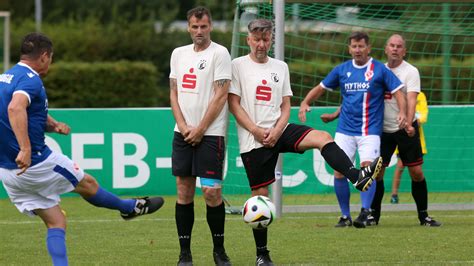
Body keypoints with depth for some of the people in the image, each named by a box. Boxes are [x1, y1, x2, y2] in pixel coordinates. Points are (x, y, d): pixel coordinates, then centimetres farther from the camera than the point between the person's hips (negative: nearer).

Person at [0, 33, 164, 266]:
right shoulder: (30, 79, -17)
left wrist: (53, 125, 11)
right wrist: (25, 149, -42)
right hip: (36, 162, -8)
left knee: (55, 222, 12)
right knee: (87, 184, 18)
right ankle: (132, 208, 41)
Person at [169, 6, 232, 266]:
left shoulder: (219, 53, -4)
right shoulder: (179, 54, 13)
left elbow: (220, 96, -9)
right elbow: (174, 93, 13)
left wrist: (200, 130, -11)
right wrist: (183, 126, -2)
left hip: (210, 133, -5)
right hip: (183, 133, 5)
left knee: (211, 191, -7)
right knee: (184, 191, 3)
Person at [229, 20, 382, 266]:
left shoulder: (280, 67, 13)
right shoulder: (238, 66, 1)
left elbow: (285, 107, 12)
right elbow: (234, 105, -5)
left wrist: (276, 131, -7)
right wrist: (256, 131, -15)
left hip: (279, 131, 3)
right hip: (253, 141, -3)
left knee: (323, 137, -23)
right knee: (260, 194, -3)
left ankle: (357, 177, -41)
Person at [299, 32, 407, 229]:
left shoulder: (380, 70, -1)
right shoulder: (342, 70, 9)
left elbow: (398, 92, -3)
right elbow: (321, 88, 17)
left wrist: (402, 112, -20)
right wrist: (305, 103, 1)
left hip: (370, 131, -3)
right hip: (345, 130, 3)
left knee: (367, 167, -19)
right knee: (339, 171, -4)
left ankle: (364, 213, -19)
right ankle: (345, 216, 8)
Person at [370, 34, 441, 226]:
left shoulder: (410, 71, -7)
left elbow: (411, 99, -20)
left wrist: (408, 124, -34)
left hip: (406, 130, -3)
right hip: (383, 129, 3)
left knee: (416, 172, -4)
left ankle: (423, 215, 6)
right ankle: (374, 215, 9)